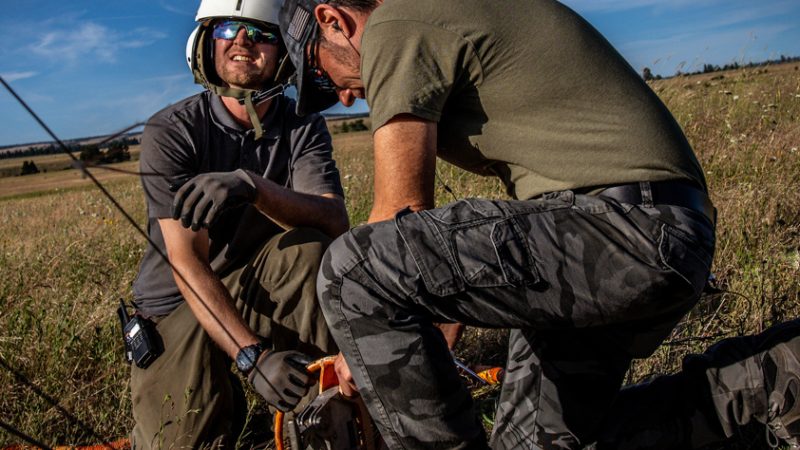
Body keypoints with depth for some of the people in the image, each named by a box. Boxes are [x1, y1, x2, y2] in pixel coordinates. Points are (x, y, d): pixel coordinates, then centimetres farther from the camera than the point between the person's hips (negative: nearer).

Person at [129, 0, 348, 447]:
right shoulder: (170, 130, -14)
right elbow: (186, 261, -22)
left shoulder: (304, 127, -7)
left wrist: (251, 185, -45)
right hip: (180, 301, -1)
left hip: (259, 290, 2)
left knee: (311, 247, -30)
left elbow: (336, 222, -26)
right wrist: (252, 354, -34)